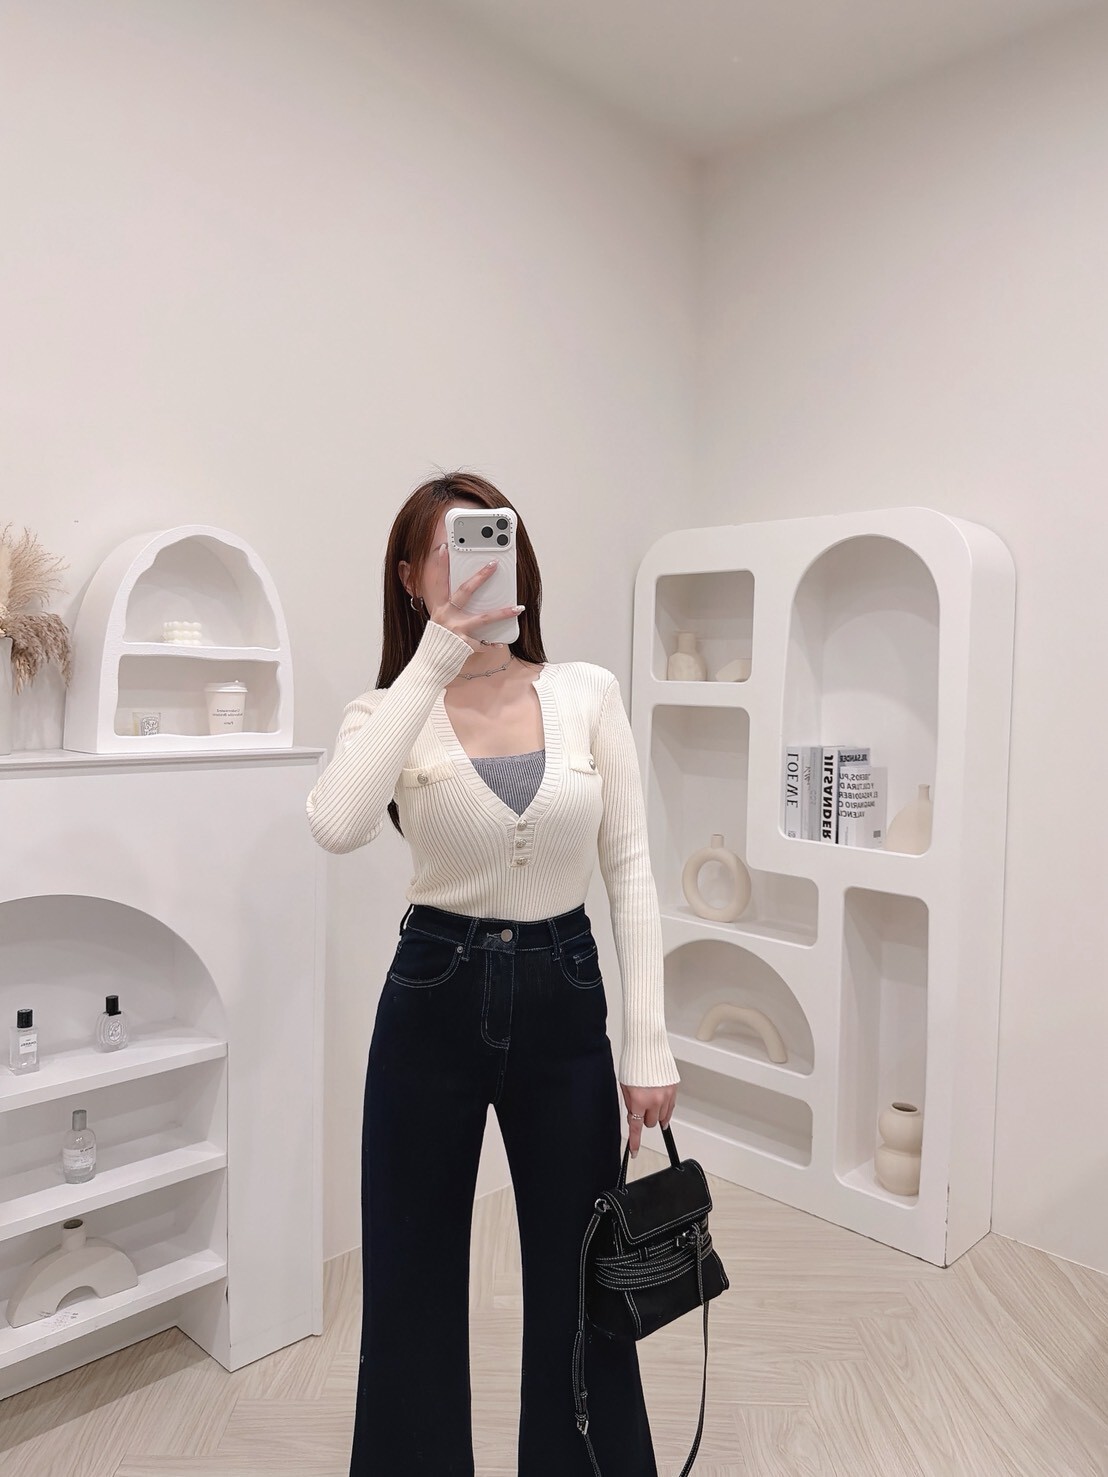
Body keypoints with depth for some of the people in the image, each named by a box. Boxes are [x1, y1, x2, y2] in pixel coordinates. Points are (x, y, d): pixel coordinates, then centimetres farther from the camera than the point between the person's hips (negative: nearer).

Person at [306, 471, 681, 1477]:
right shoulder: (391, 710, -6)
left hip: (565, 996, 1)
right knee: (414, 1278, 15)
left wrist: (649, 1045, -5)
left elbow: (629, 871, -2)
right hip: (434, 997, -1)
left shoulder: (589, 693, -3)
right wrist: (434, 658, -29)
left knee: (579, 1278, 16)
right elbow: (337, 826, -29)